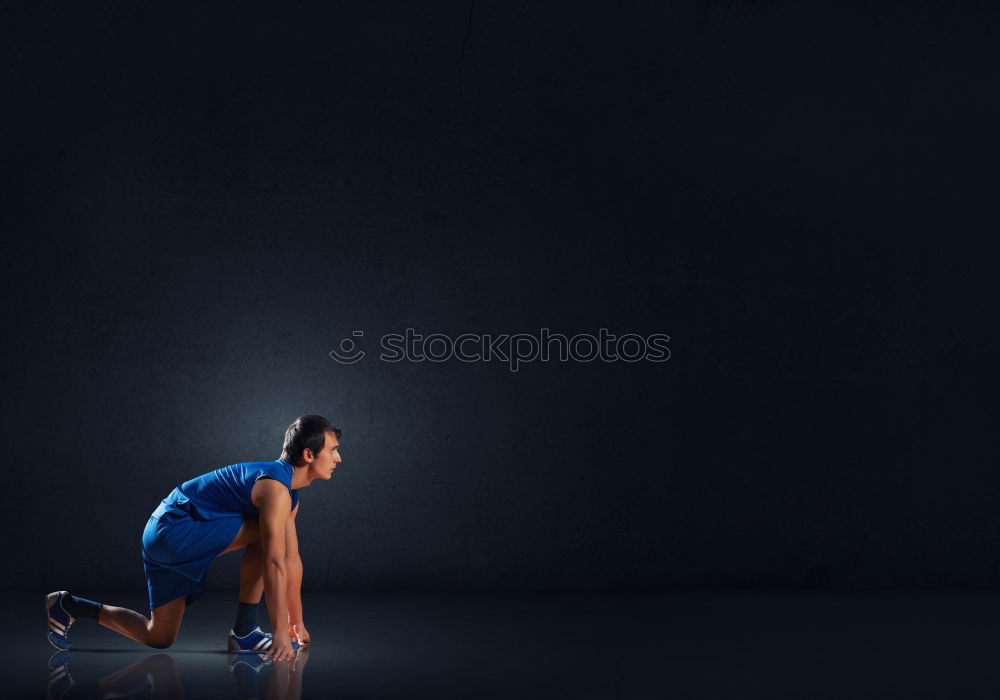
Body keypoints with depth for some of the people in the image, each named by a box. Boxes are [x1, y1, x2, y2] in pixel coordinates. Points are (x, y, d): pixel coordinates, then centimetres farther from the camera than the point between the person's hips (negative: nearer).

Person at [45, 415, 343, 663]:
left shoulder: (290, 494, 10)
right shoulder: (276, 489, -23)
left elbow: (292, 558, 17)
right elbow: (274, 564, -27)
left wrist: (297, 621, 19)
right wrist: (280, 633, -27)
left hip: (166, 539, 10)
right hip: (175, 530, -10)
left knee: (158, 638, 14)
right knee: (265, 536, -22)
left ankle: (69, 606, 24)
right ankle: (244, 631, -10)